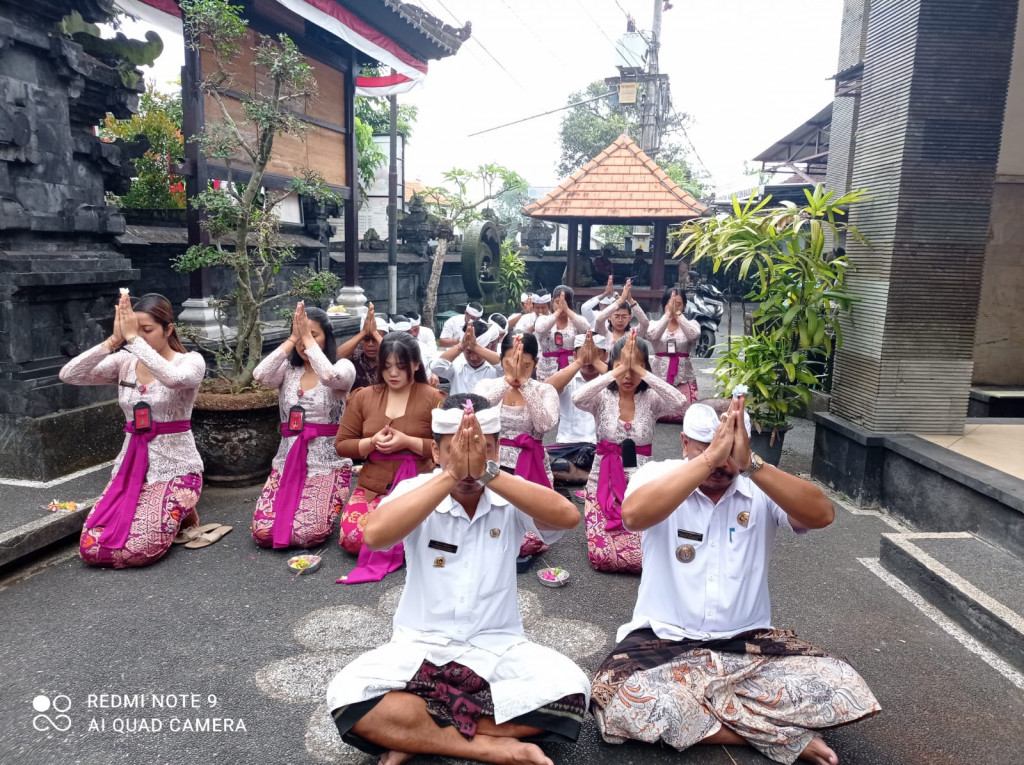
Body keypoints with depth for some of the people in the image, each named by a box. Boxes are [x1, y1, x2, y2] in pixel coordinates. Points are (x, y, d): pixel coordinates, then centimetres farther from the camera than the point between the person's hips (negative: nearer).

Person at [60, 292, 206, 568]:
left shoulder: (191, 361, -8)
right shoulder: (124, 362, 4)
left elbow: (172, 378, -34)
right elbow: (68, 375, -9)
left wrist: (133, 339, -28)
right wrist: (114, 341, -18)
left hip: (174, 469, -5)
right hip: (130, 466, 5)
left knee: (138, 550, -22)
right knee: (91, 548, -10)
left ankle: (180, 514, 9)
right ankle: (159, 514, 15)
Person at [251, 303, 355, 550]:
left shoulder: (343, 367, -4)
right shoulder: (287, 369, 6)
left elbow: (329, 377, -29)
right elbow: (260, 376, -16)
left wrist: (308, 339, -19)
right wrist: (292, 339, -13)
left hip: (328, 464, -4)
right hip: (288, 462, 4)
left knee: (305, 534, -21)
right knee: (263, 533, -12)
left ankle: (325, 508, 13)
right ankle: (297, 506, 20)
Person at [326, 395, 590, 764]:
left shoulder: (511, 497, -5)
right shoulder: (417, 491, -7)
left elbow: (567, 516, -25)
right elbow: (376, 533, -28)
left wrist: (487, 473, -32)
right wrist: (451, 475, -32)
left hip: (499, 646, 1)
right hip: (421, 645, 0)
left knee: (570, 690, -26)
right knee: (347, 697, -27)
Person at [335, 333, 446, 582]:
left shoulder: (433, 398, -3)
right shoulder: (363, 397, 7)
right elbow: (341, 445, 7)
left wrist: (407, 442, -19)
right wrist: (372, 442, -13)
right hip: (373, 486, 3)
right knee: (352, 539, -20)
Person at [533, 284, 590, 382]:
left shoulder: (577, 320, 5)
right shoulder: (543, 319, 4)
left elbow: (586, 328, -17)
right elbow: (540, 329, -19)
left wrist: (567, 309, -15)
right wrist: (558, 310, -15)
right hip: (548, 373, 0)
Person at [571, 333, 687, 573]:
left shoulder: (651, 398, -4)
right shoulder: (602, 397, -6)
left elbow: (680, 402, -27)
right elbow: (577, 398, -30)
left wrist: (639, 370, -27)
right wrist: (619, 370, -29)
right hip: (603, 484, 0)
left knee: (639, 559, -16)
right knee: (602, 558, -16)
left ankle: (626, 532, 19)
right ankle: (602, 525, 19)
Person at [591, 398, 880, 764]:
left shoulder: (763, 487, -2)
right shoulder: (659, 475, -7)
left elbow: (822, 515, -20)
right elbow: (634, 515, -30)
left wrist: (750, 464, -31)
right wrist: (709, 458, -33)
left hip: (749, 641, 1)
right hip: (664, 639, -1)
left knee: (841, 689, -21)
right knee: (617, 700, -31)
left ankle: (690, 704, -11)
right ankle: (780, 736, -15)